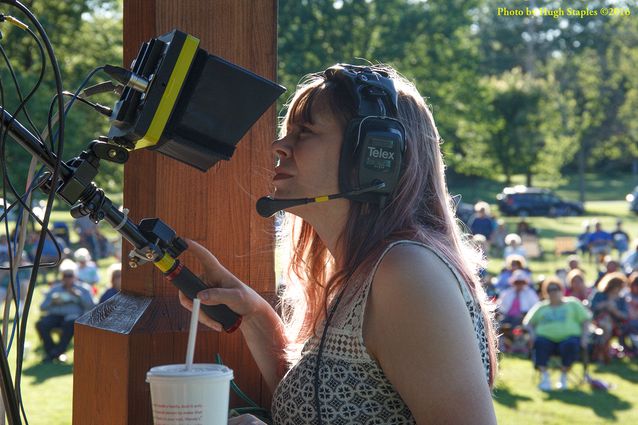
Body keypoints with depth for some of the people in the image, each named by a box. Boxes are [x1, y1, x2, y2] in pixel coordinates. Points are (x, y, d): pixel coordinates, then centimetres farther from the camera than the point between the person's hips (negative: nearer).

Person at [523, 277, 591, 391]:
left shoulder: (572, 304, 21)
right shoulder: (540, 307, 25)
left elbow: (585, 320, 15)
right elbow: (527, 322, 20)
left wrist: (584, 337, -1)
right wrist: (532, 333, -2)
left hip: (568, 337, -1)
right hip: (547, 338, 1)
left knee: (570, 344, -37)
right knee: (540, 343, -34)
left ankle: (563, 377, -20)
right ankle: (544, 376, -29)